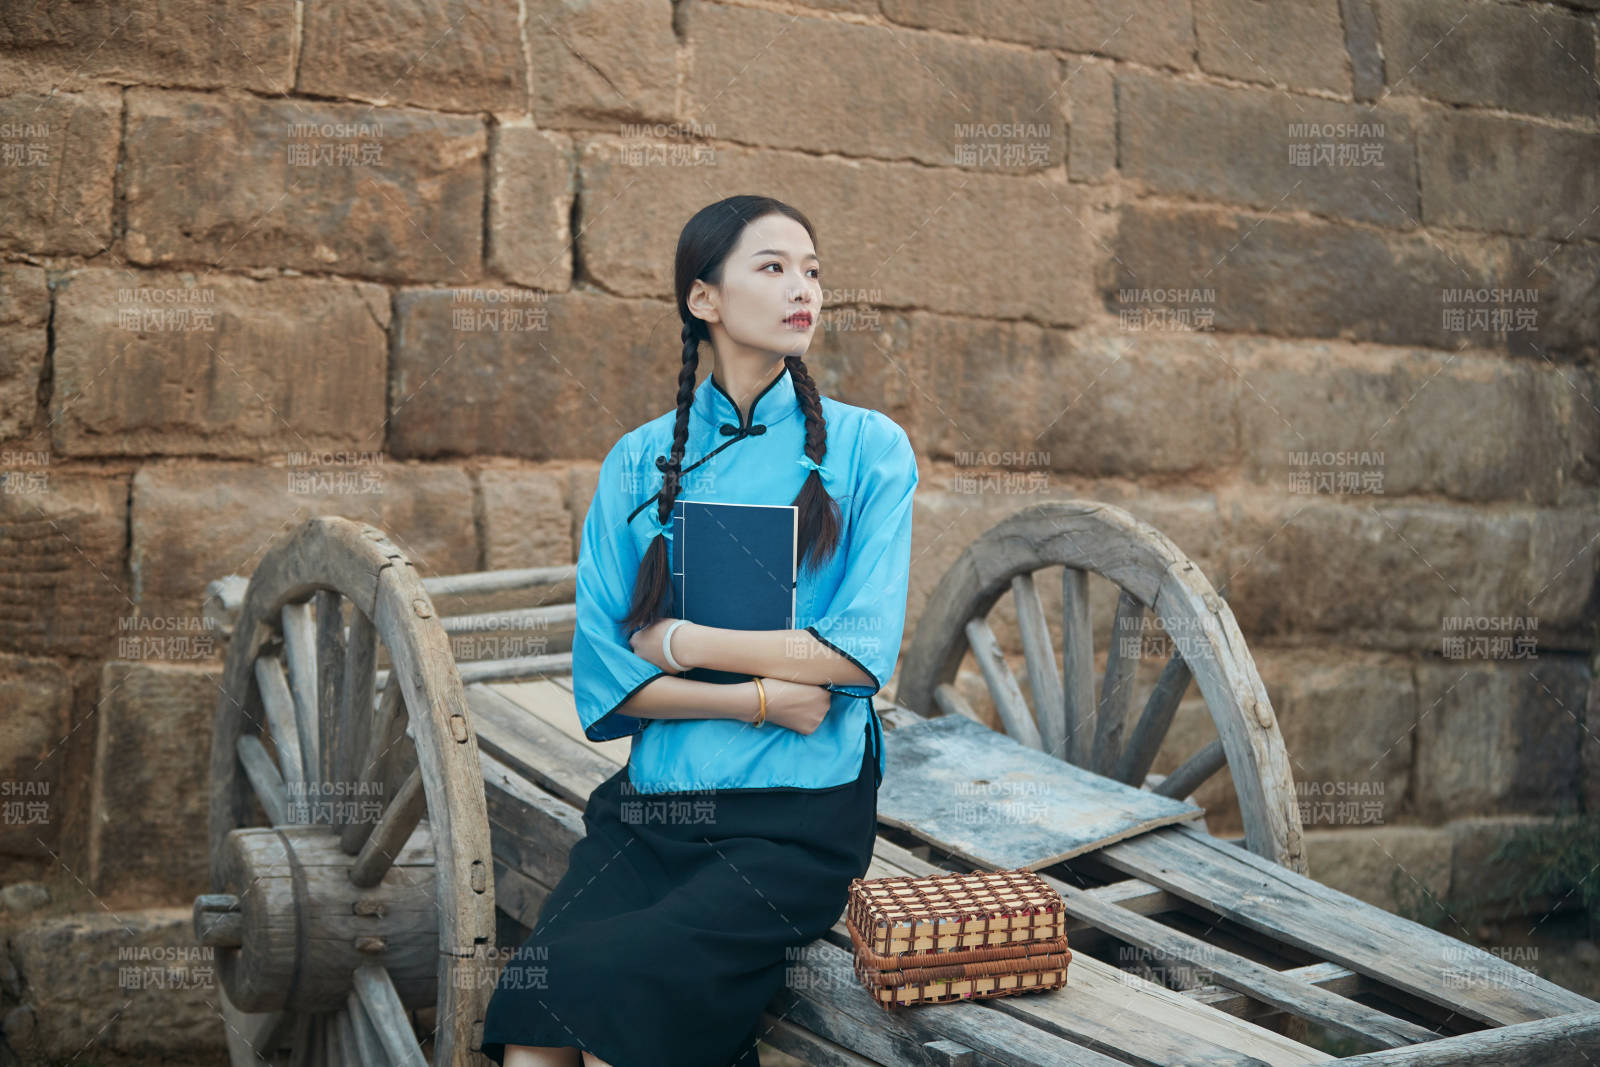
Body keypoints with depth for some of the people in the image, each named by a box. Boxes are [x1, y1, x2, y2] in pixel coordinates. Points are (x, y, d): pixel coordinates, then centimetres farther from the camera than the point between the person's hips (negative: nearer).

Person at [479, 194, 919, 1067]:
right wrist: (760, 697, -9)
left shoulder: (868, 448, 4)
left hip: (796, 816, -2)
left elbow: (861, 651, -7)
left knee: (614, 993, -25)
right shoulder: (639, 461, 11)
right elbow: (602, 676, 3)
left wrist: (679, 643, -3)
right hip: (651, 806, 2)